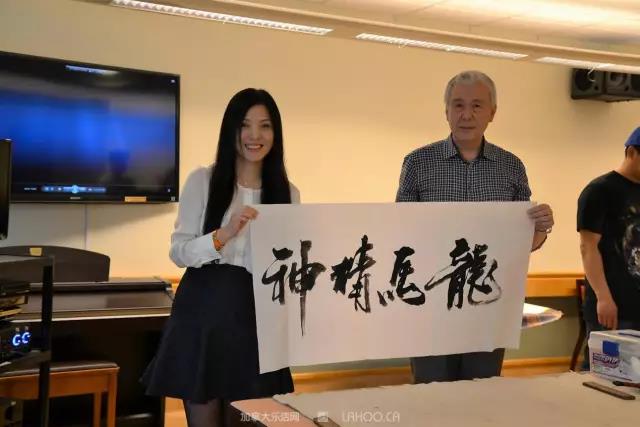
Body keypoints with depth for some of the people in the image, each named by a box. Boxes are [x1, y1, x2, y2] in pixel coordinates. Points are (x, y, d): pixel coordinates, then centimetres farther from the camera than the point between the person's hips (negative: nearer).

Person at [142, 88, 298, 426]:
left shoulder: (287, 192, 7)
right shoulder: (202, 181, -1)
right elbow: (178, 251, -6)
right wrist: (223, 235, -21)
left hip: (256, 317, 2)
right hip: (204, 312, -2)